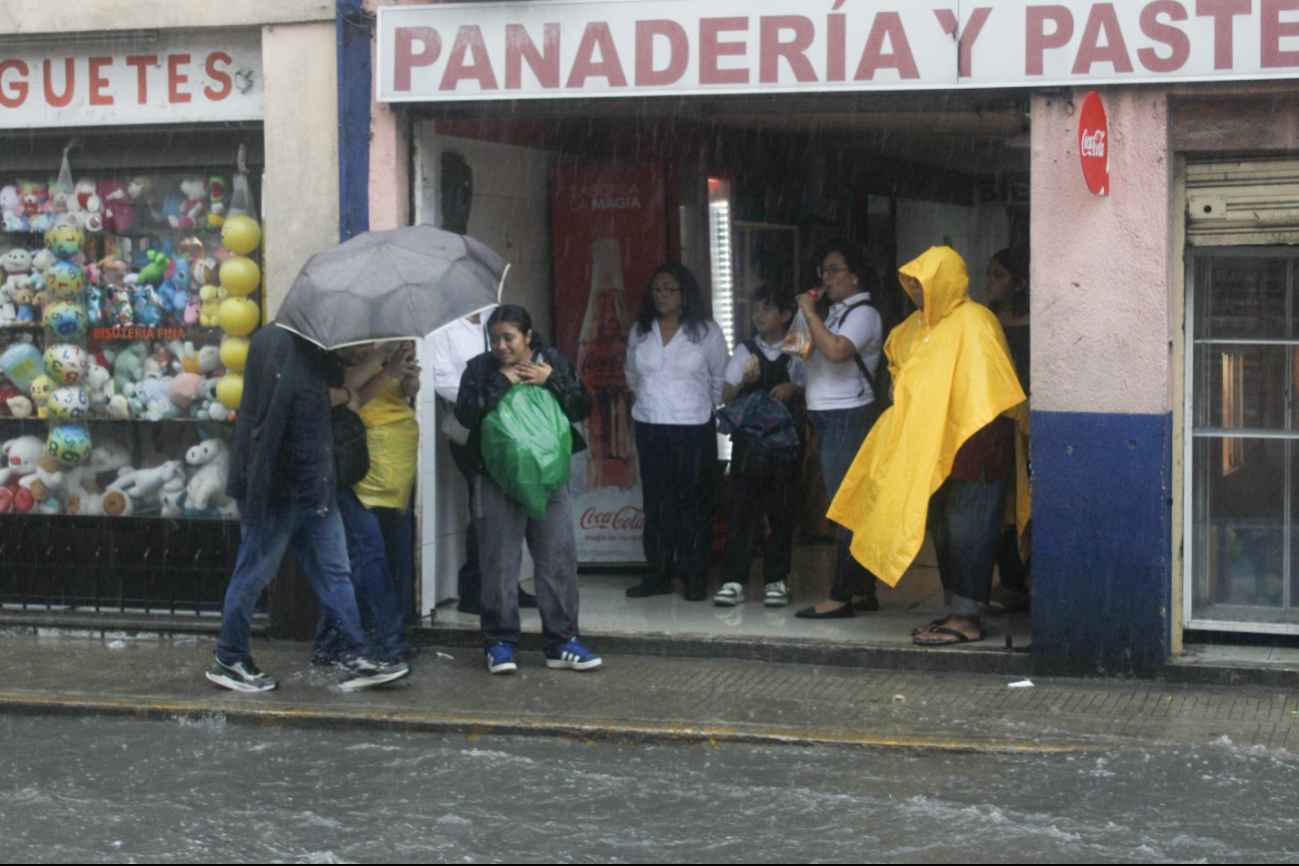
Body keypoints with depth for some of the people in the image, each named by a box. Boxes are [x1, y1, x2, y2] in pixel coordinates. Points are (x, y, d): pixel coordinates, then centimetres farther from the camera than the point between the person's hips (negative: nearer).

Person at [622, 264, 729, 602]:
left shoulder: (706, 332, 0)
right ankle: (657, 575, 7)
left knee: (694, 504, -3)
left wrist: (705, 407, 9)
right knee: (656, 502, 2)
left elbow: (720, 380, 8)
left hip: (695, 429, -3)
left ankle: (694, 578, 2)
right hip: (650, 428, 3)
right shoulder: (639, 332, 9)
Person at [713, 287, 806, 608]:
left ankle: (776, 580, 9)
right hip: (748, 437, 1)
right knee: (742, 509, -4)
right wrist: (745, 381, -10)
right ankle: (733, 581, -4)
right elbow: (727, 397, 8)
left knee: (782, 512, 1)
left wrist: (793, 388, -9)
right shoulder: (745, 351, 10)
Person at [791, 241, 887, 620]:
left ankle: (841, 597, -11)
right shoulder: (836, 312, 20)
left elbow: (836, 351, -27)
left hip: (848, 417, -10)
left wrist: (811, 314, -18)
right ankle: (863, 592, 14)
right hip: (831, 418, 10)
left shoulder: (863, 314, -10)